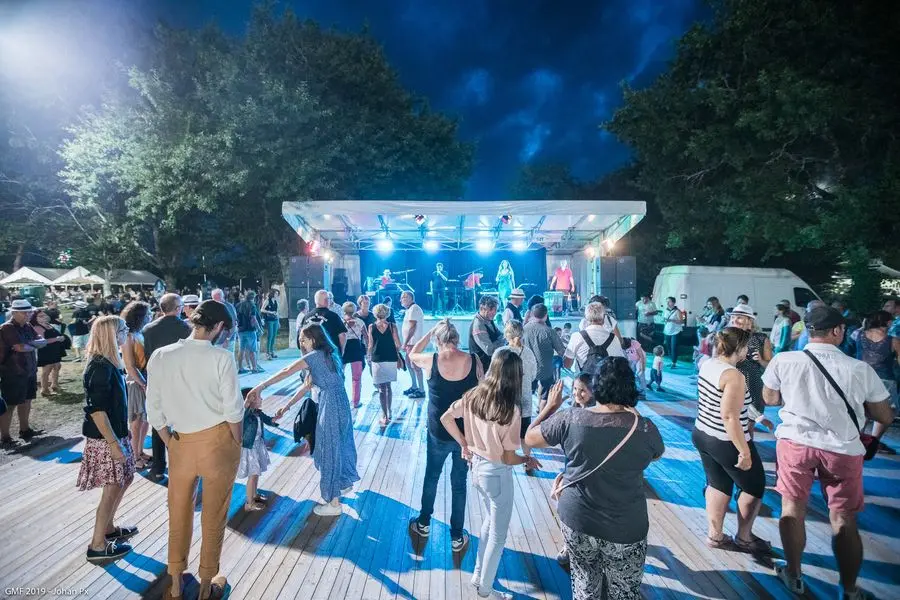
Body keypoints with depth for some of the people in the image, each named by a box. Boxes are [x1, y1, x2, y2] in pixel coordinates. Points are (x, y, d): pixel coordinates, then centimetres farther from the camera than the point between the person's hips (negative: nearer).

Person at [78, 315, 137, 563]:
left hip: (116, 433, 9)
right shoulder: (100, 367, -22)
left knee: (125, 479, 20)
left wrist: (123, 432, 20)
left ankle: (108, 527, 36)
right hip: (105, 438, -9)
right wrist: (114, 443, -23)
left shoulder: (108, 362, 6)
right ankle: (98, 545, 19)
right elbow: (96, 410, -24)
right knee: (112, 489, 3)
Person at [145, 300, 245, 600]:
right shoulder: (222, 357, -18)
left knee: (179, 515, 24)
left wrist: (171, 443, 13)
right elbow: (233, 411, -14)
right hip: (218, 442, -3)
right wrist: (236, 445, 3)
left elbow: (154, 412, 0)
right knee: (214, 517, 17)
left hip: (180, 444, 3)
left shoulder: (160, 356, -6)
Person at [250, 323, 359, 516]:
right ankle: (345, 483, 44)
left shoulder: (316, 356, -15)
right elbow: (306, 386, 13)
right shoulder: (325, 355, 13)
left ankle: (334, 503, 15)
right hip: (338, 405, 9)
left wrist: (261, 387, -25)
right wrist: (286, 407, 11)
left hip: (332, 407, -9)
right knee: (339, 444, 24)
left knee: (330, 450, 3)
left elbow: (287, 371, -25)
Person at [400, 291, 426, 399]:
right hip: (410, 342, 10)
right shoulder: (410, 309, 17)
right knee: (409, 364, 17)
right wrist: (405, 343, 16)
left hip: (414, 342, -10)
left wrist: (405, 343, -21)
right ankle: (414, 387, 27)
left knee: (415, 366, -6)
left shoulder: (413, 309, -15)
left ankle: (421, 391, 0)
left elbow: (412, 328, -21)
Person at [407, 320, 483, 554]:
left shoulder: (431, 361, -15)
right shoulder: (474, 361, -13)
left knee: (431, 478, 24)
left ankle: (423, 523, 43)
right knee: (459, 484, 17)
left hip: (438, 434, 0)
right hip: (467, 433, 1)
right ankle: (457, 537, 29)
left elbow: (411, 354, 8)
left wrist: (429, 332, 6)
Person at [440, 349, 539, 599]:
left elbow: (446, 418, -1)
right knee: (498, 534, 18)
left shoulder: (474, 395, -9)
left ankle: (478, 575, 45)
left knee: (488, 523, 29)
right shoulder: (511, 411, -27)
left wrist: (465, 444, 8)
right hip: (497, 474, -6)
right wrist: (528, 460, -1)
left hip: (477, 466, 7)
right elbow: (508, 458, -21)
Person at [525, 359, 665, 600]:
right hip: (625, 530, -1)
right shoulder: (645, 428, -16)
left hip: (576, 520, 1)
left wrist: (551, 406, 9)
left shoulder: (570, 420, -16)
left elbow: (530, 438, -2)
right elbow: (657, 455, 8)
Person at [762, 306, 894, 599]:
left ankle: (793, 575, 30)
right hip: (843, 449, 1)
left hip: (794, 442, 0)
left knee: (792, 509, 15)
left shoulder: (783, 361, -10)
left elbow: (769, 399, 5)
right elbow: (886, 417, 2)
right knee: (844, 521, 15)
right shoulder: (861, 369, -9)